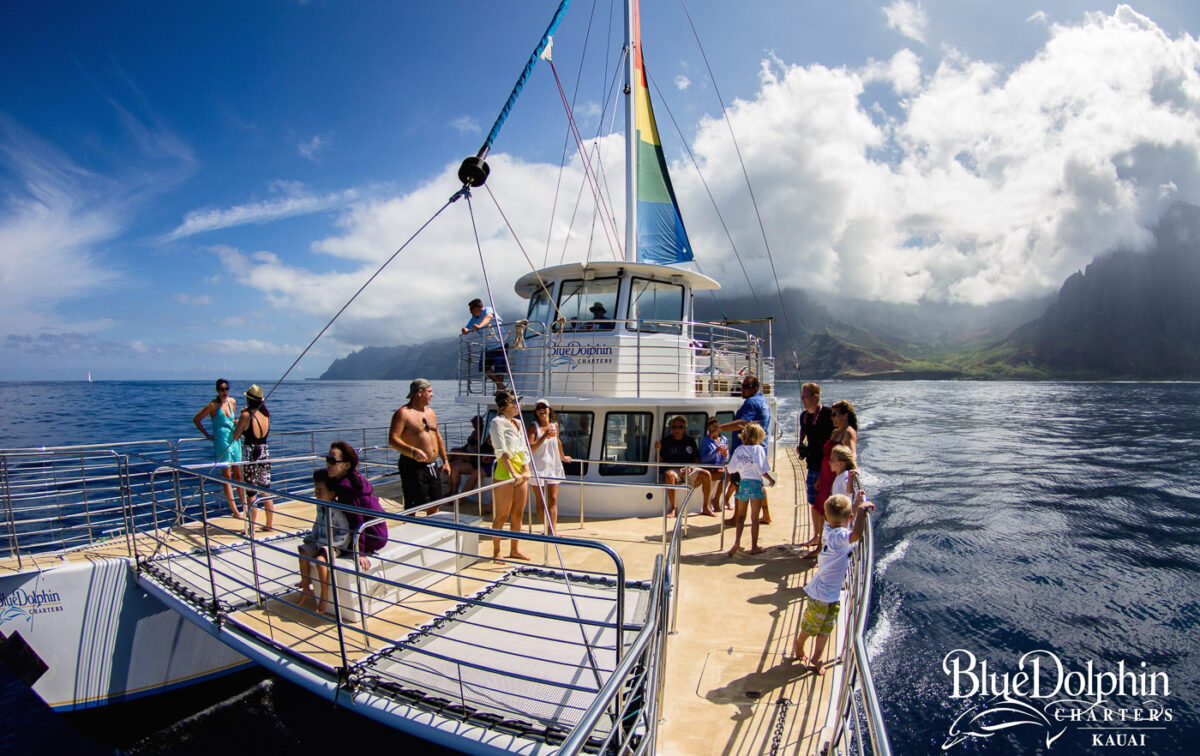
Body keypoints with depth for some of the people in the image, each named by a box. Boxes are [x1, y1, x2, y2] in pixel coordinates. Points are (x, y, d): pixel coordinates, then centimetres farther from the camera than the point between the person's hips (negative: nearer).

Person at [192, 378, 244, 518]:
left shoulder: (232, 401, 9)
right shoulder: (213, 405, -8)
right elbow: (196, 419, -2)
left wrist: (237, 423, 5)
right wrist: (207, 435, -3)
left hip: (234, 440, 6)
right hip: (221, 442, -5)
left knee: (238, 474, 10)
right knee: (227, 476, 0)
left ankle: (244, 504, 17)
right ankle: (234, 509, 4)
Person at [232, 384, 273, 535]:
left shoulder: (246, 415, -11)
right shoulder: (266, 414, 5)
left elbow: (235, 436, -5)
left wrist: (238, 425, 12)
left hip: (250, 455, -5)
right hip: (264, 453, 5)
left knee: (251, 493, 1)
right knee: (266, 490, 13)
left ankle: (251, 529, 8)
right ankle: (270, 524, 21)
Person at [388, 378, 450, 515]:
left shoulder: (430, 412, 14)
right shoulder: (403, 413, -11)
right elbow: (392, 440, -19)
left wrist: (445, 460, 18)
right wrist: (412, 451, -33)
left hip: (432, 466, 7)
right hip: (413, 466, -7)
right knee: (413, 508, -4)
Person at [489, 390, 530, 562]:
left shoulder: (518, 423, 14)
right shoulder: (497, 422, -9)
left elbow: (525, 449, 12)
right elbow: (501, 451, -18)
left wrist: (526, 471, 0)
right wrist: (513, 473, -24)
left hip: (520, 472, 7)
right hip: (504, 473, -7)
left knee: (518, 513, 13)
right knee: (502, 515, 1)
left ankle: (514, 550, 25)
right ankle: (496, 552, 15)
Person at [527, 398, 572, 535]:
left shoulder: (555, 425, 7)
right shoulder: (533, 426, -7)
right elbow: (530, 448, -18)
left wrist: (562, 457, 36)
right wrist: (545, 436, -25)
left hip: (553, 466, 4)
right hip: (538, 467, -4)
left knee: (553, 499, -1)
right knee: (541, 501, 4)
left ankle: (552, 530, -1)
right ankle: (550, 527, 17)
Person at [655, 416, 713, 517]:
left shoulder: (690, 441, 15)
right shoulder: (666, 441, 6)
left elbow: (697, 459, 14)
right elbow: (660, 461, 2)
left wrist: (690, 468, -6)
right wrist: (658, 451, -17)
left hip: (690, 470, 3)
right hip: (673, 470, -3)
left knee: (706, 474, -23)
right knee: (669, 475, -38)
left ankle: (705, 508, -12)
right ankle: (673, 508, -26)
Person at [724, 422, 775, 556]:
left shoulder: (738, 449, 5)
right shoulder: (758, 449, -8)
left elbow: (731, 468, 6)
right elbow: (761, 468, -14)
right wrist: (770, 479, -1)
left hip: (742, 482, 4)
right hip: (755, 483, -4)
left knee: (741, 516, 14)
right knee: (754, 517, 5)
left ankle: (737, 541, -1)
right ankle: (754, 547, 13)